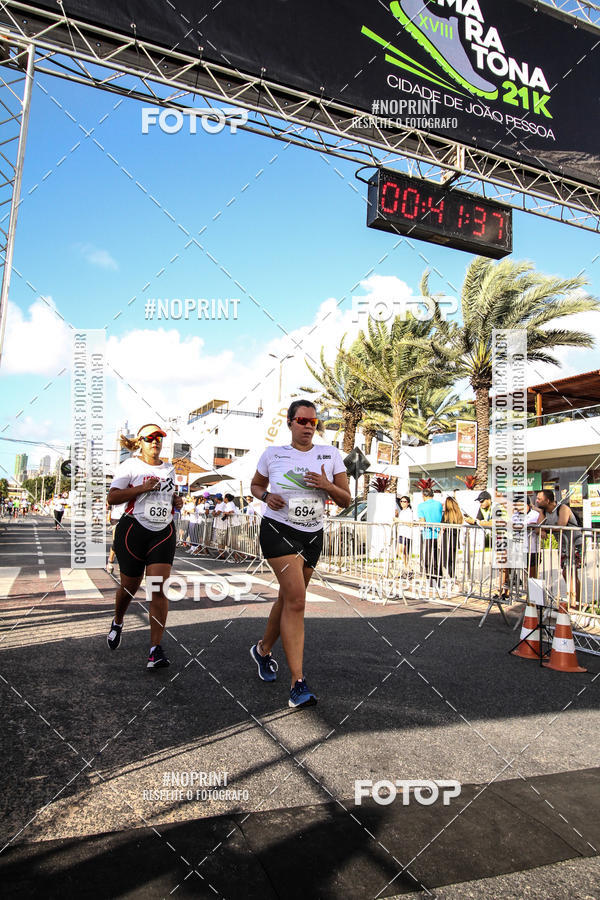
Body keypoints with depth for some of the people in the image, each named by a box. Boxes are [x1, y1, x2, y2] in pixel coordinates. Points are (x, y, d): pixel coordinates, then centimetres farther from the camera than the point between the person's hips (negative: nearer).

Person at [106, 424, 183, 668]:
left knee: (160, 588, -10)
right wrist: (142, 488, -18)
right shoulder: (131, 466, -2)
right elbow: (112, 497, -9)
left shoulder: (169, 469, 14)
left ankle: (155, 649, -8)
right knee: (130, 585, 9)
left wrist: (176, 501, 8)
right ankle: (117, 622, 43)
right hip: (134, 529, -3)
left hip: (163, 533, 3)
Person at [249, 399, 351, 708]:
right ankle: (298, 683, -13)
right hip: (278, 530, -4)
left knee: (288, 599, 14)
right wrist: (266, 497, -8)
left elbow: (346, 500, 2)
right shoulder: (273, 454, -1)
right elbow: (255, 485, 15)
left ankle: (263, 649, 41)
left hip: (312, 535, 4)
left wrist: (326, 485, -18)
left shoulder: (330, 454, 1)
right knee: (296, 599, -17)